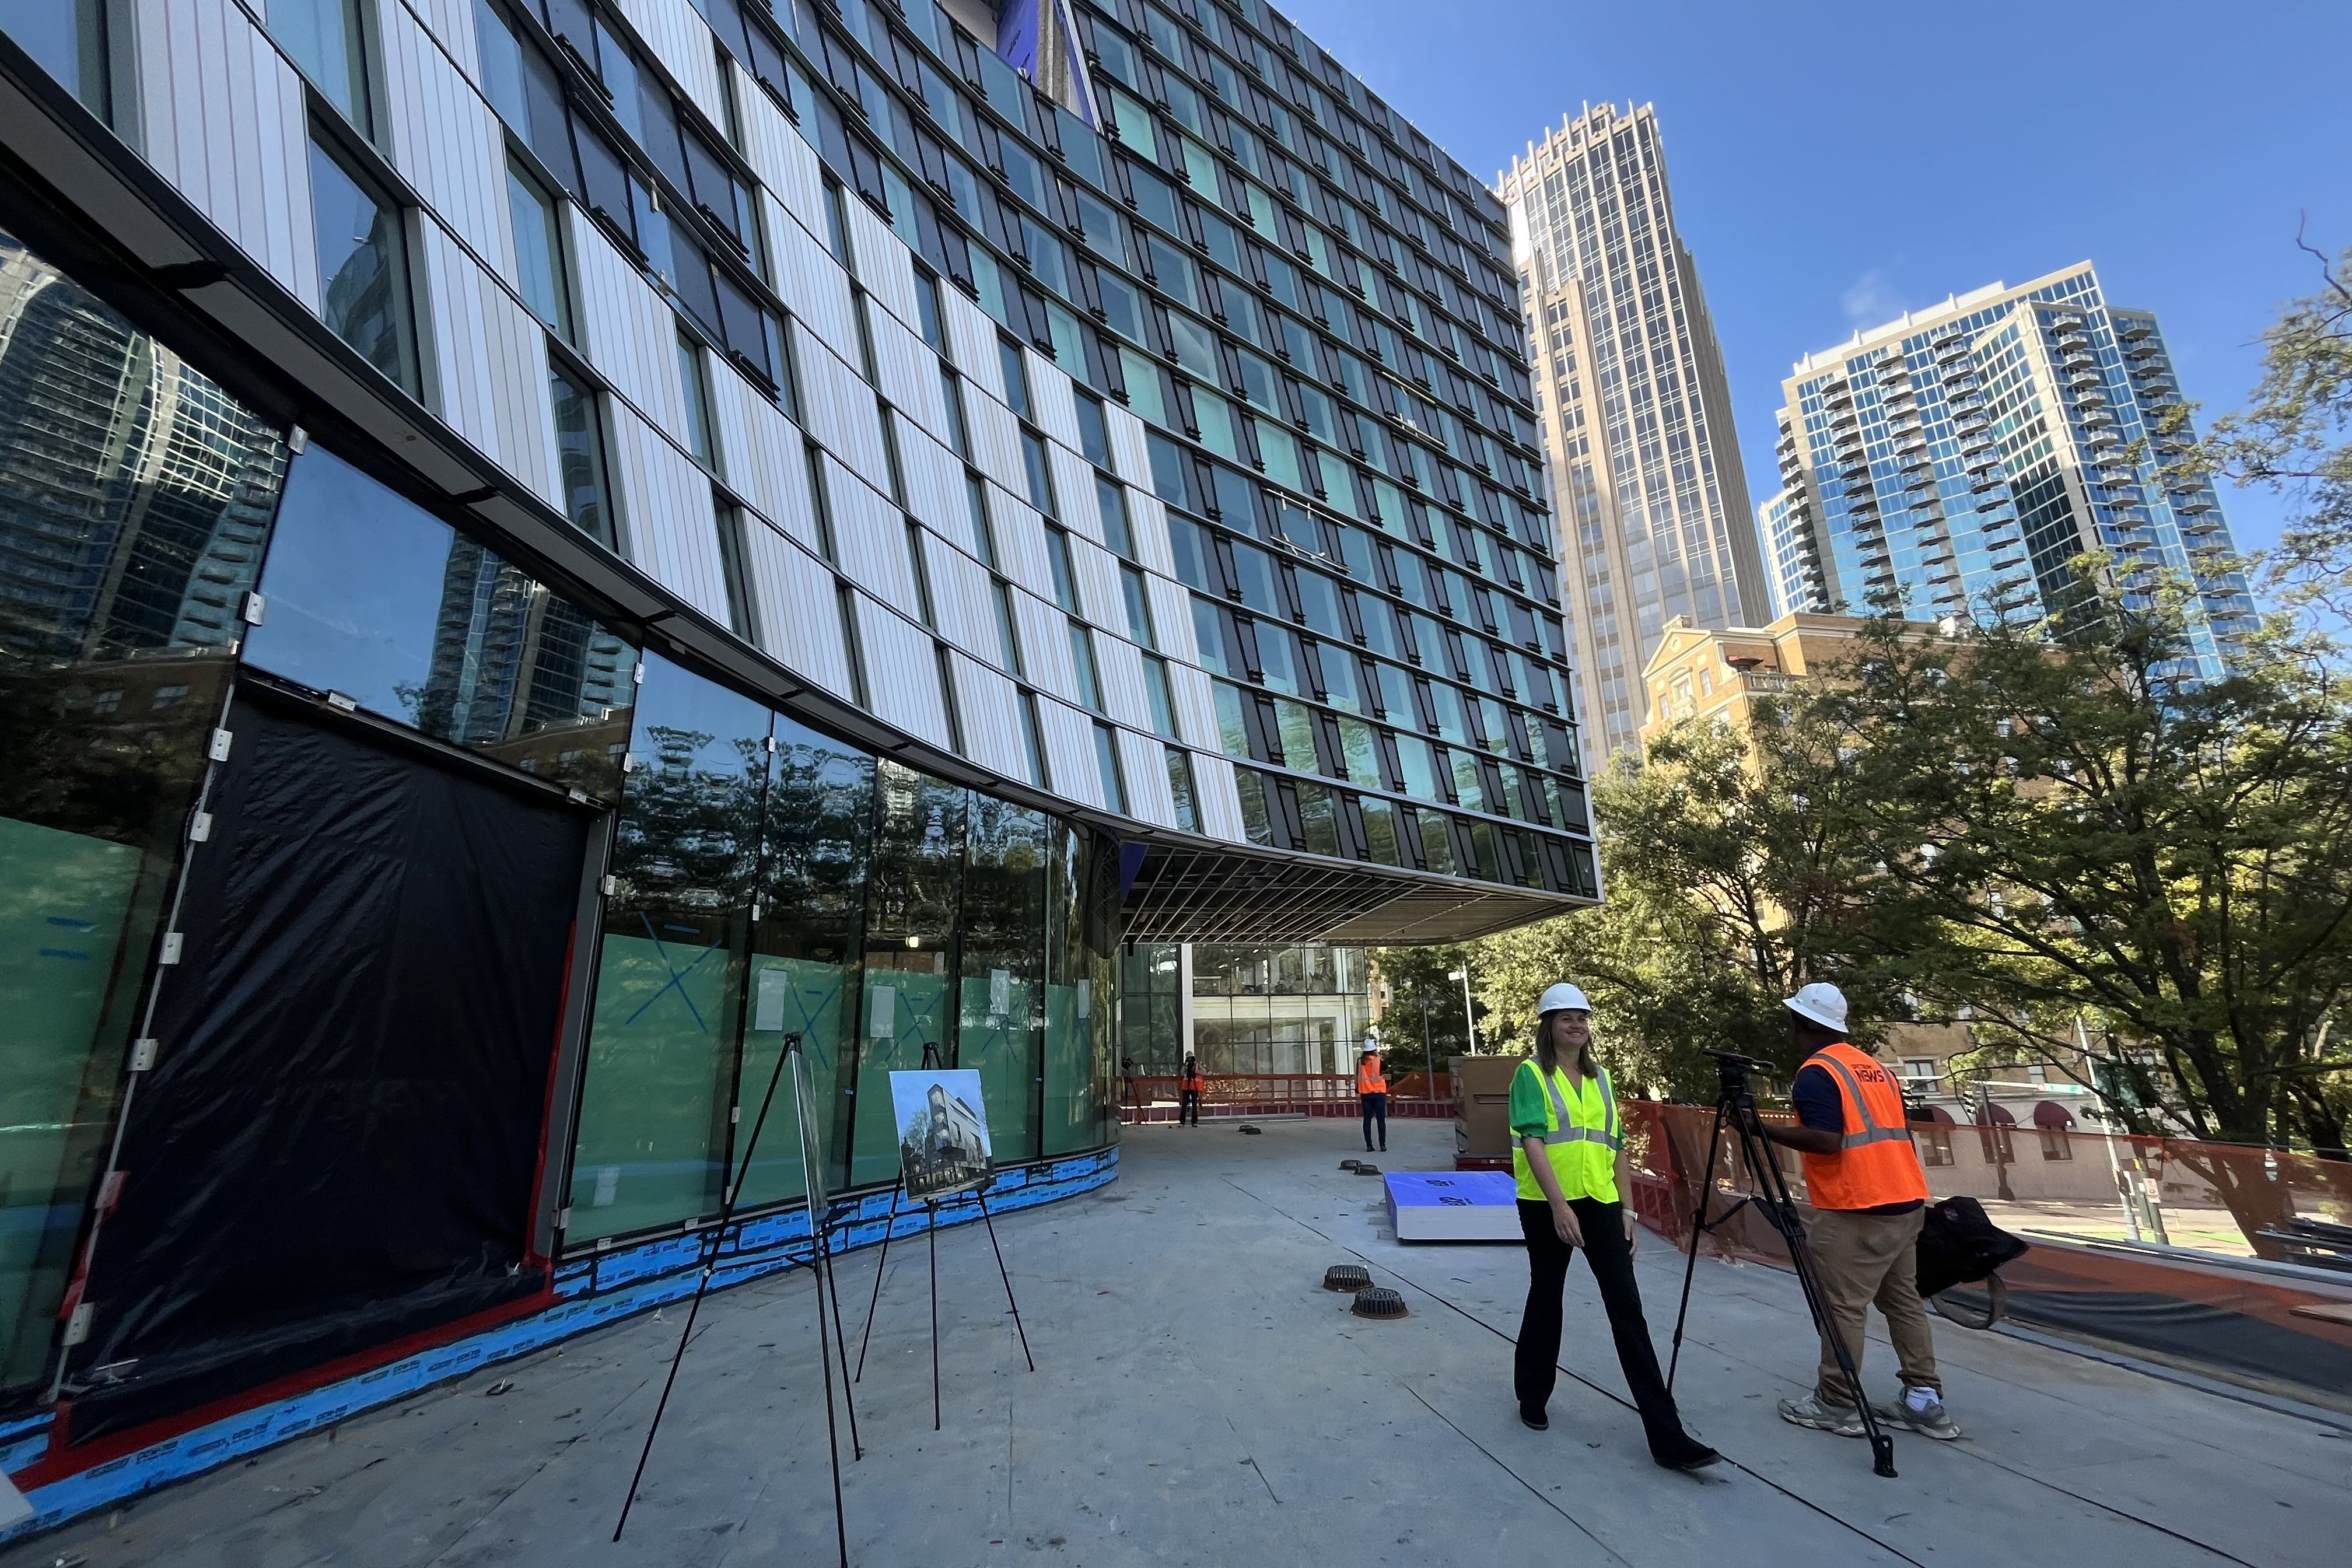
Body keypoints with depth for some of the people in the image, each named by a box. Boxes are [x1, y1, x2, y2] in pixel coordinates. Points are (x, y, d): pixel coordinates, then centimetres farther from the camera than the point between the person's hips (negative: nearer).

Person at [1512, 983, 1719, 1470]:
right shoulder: (1531, 1074, -7)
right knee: (1546, 1297, 9)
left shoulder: (1599, 1077, 11)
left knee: (1627, 1308, 1)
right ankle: (1532, 1397, 31)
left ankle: (1666, 1435, 5)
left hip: (1599, 1203, 4)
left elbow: (1616, 1146, 14)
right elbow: (1532, 1141, -16)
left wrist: (1627, 1208, 8)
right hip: (1546, 1205, -4)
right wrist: (1559, 1203, -25)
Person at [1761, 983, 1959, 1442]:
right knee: (1903, 1299, 16)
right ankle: (1925, 1401, 20)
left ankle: (1837, 1405, 7)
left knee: (1843, 1307, -1)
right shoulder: (1876, 1068, 14)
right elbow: (1888, 1134, 18)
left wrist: (1766, 1131, -17)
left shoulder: (1816, 1073, -13)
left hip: (1855, 1211, -9)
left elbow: (1827, 1140, -22)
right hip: (1907, 1201, 9)